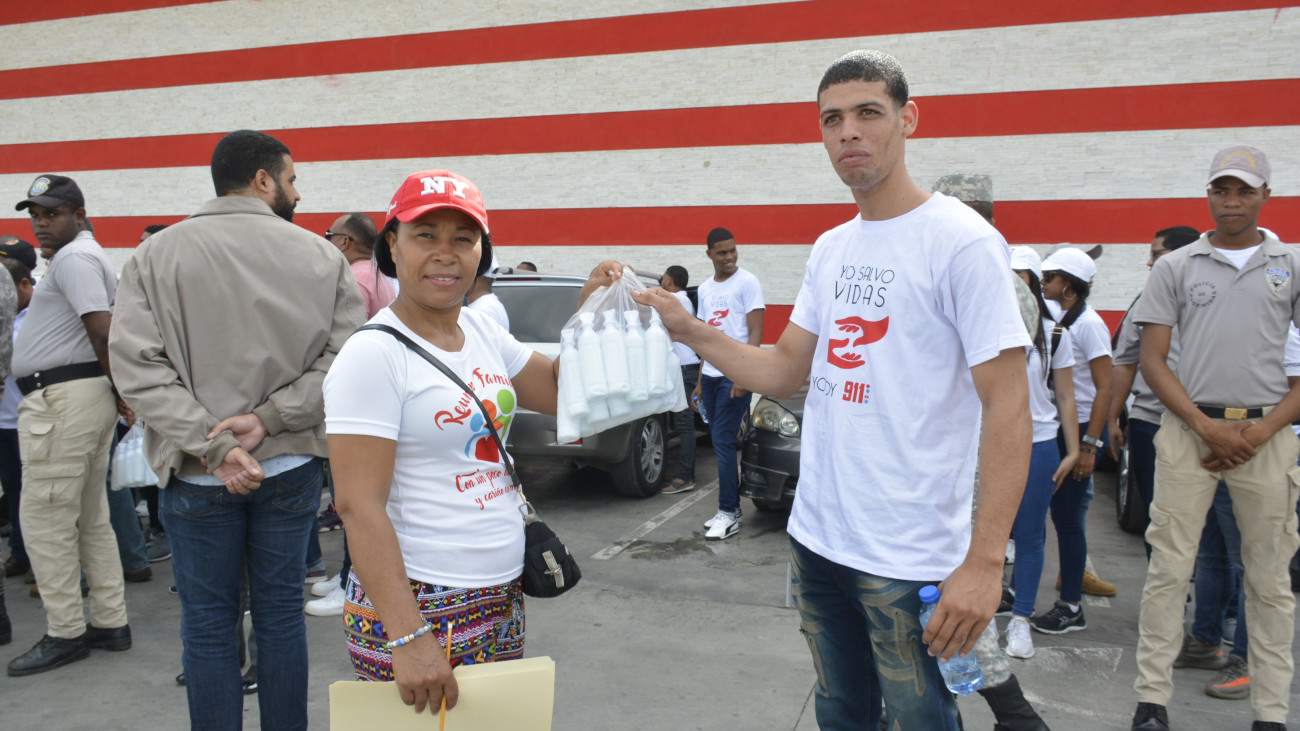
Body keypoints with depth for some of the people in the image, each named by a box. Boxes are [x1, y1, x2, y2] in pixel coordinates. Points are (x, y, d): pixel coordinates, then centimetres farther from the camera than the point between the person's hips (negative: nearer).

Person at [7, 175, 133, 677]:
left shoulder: (73, 258, -11)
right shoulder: (92, 258, 21)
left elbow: (103, 333, -21)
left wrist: (121, 393, -10)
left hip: (62, 400, -11)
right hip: (82, 397, 11)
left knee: (44, 522, -3)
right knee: (91, 520, 13)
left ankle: (65, 634, 5)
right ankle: (110, 623, 19)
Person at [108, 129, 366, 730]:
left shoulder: (156, 255, -2)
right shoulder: (319, 255, -2)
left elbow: (140, 365, -11)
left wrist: (210, 446, -14)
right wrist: (269, 419, -11)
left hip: (197, 478, -1)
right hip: (290, 467, 1)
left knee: (207, 624, 10)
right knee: (280, 612, 14)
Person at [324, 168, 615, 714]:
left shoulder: (482, 330, 7)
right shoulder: (372, 354, -16)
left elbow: (562, 393, 14)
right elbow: (358, 506, -21)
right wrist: (408, 637, -27)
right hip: (415, 603, -7)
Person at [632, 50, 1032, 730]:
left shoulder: (962, 240, -12)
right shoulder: (830, 248, 11)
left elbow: (1008, 405, -15)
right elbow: (783, 370, 14)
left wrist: (984, 560, -21)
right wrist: (688, 329, 2)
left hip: (911, 555, -7)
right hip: (816, 535, 7)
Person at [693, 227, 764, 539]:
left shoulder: (747, 282, -4)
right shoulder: (704, 289, 17)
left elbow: (755, 332, -10)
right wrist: (700, 381, 18)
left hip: (735, 375, -7)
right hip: (710, 375, 7)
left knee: (723, 441, -10)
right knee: (720, 442, 8)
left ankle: (729, 514, -4)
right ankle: (730, 509, 16)